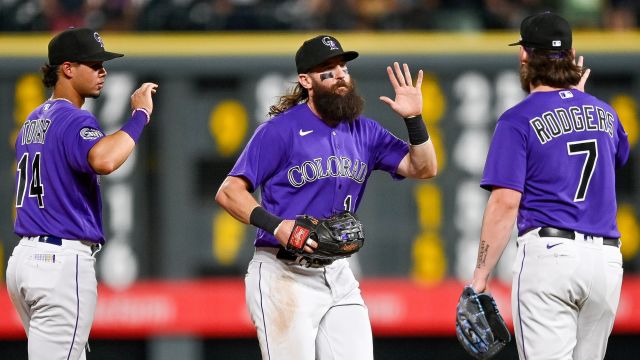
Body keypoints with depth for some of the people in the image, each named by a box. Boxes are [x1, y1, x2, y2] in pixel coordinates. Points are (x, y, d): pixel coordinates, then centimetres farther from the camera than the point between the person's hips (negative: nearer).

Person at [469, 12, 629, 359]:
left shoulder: (518, 120, -3)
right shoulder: (604, 113, 14)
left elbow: (505, 202, -11)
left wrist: (480, 276, -10)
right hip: (607, 258, 5)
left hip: (548, 252, -5)